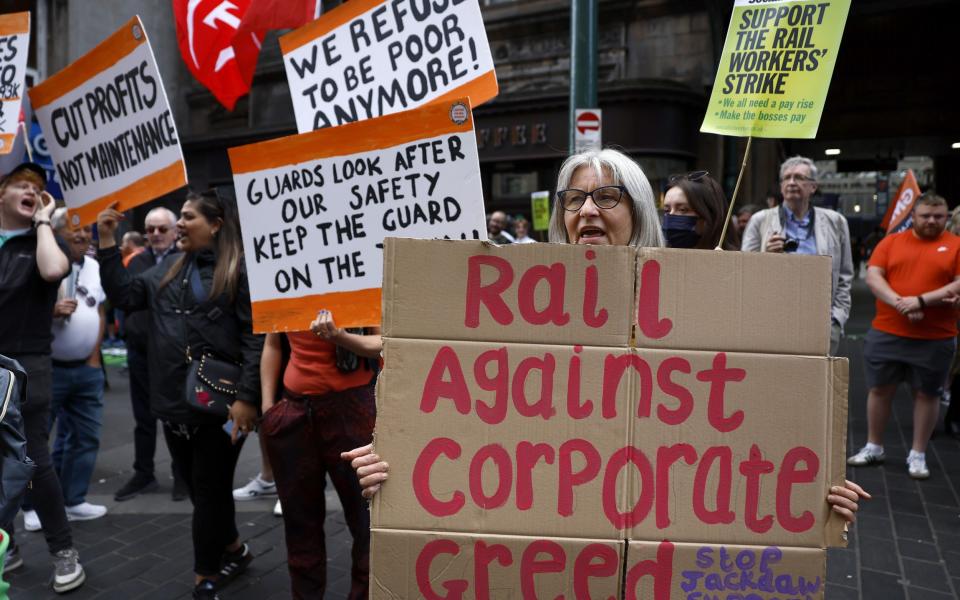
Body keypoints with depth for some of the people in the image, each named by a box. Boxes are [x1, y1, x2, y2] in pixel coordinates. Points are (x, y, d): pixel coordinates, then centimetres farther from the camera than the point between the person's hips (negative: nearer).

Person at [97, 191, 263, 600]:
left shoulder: (240, 269, -11)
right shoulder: (168, 268, 14)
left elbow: (256, 337, -16)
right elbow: (124, 295, 11)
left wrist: (247, 398, -21)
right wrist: (107, 242, 4)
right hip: (175, 404, 7)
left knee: (209, 492, 7)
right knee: (200, 489, 18)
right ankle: (234, 551, 39)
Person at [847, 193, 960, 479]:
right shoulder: (891, 242, 6)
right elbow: (873, 276, -3)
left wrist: (921, 300, -19)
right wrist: (900, 303, -18)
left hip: (935, 339, -1)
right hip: (886, 333, 2)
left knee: (927, 393, 8)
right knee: (879, 390, 9)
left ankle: (918, 455, 21)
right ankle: (873, 448, 25)